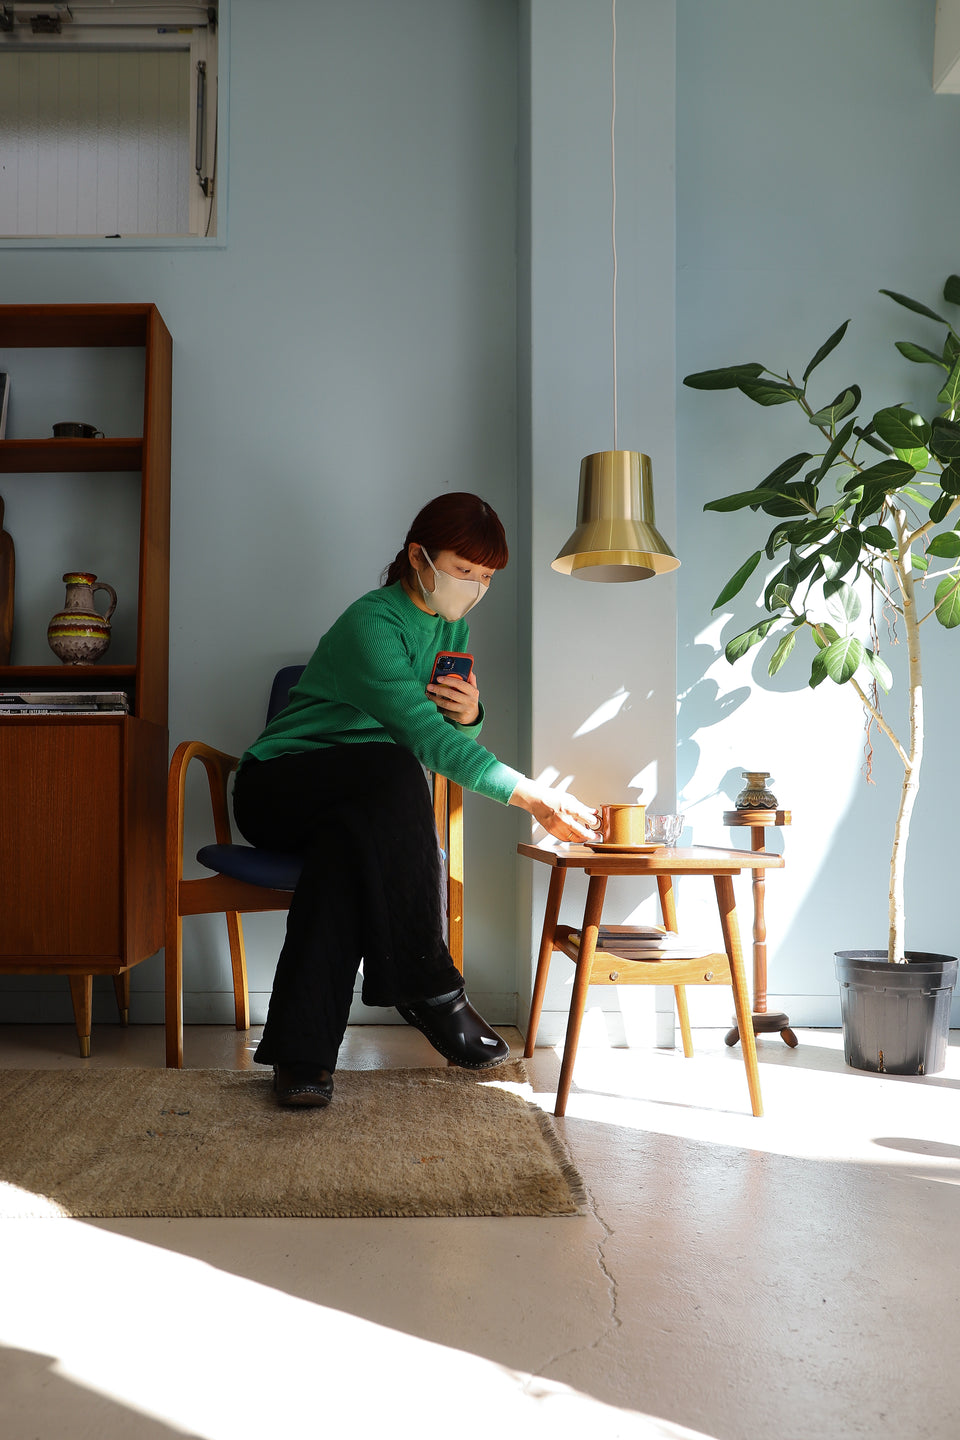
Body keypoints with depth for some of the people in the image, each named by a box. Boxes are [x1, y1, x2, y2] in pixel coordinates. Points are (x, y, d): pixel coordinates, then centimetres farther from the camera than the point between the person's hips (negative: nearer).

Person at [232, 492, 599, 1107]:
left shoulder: (453, 629, 7)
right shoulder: (372, 623, -20)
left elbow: (454, 738, 13)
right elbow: (426, 740, -30)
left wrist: (469, 713, -12)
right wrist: (534, 798, -34)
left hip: (355, 804, 6)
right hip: (276, 790, -6)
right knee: (391, 768, -37)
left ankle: (303, 1051, -36)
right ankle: (429, 988, -31)